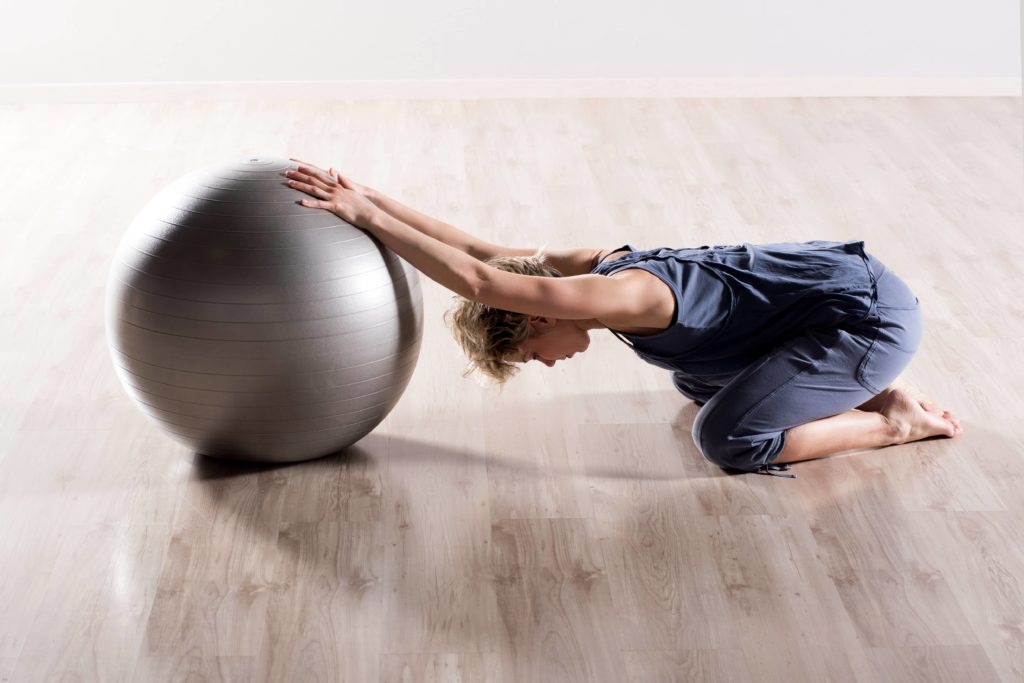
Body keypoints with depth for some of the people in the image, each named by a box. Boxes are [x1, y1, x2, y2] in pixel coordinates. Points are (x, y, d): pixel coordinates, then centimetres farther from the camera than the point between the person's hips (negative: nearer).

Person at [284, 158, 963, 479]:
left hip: (873, 311, -10)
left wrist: (364, 214, -28)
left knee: (729, 438, -15)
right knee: (695, 380, 22)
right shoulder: (596, 264, 0)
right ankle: (867, 386, 20)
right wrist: (367, 197, -2)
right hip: (840, 270, 10)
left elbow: (476, 280, -33)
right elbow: (477, 250, 1)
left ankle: (898, 420, -1)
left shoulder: (619, 296, -26)